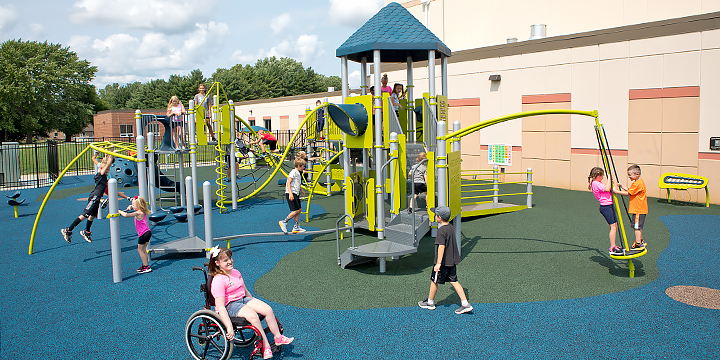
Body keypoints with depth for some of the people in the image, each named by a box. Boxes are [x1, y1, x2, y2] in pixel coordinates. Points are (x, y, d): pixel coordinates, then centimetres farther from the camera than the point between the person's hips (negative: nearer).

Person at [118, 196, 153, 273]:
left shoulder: (138, 213, -17)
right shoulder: (143, 212, 11)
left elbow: (126, 215, -20)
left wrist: (119, 211, -4)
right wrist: (130, 207, 10)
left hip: (143, 234, -9)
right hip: (148, 232, 9)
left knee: (140, 250, 1)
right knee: (143, 249, 18)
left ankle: (146, 267, 1)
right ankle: (145, 265, 23)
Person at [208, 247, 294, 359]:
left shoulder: (236, 273, 10)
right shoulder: (218, 280, -16)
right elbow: (220, 306, -22)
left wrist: (255, 303, 25)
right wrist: (229, 327, -28)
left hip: (244, 299, 7)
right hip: (230, 305, -7)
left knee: (268, 309, -13)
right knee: (253, 316, -31)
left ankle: (278, 337, 1)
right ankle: (265, 347, -21)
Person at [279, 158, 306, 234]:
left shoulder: (298, 173, 17)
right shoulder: (293, 172, -13)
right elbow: (288, 183, -20)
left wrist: (301, 190, 34)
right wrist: (290, 194, -27)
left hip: (296, 194, 10)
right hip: (291, 194, -10)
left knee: (299, 209, 8)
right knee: (296, 210, -11)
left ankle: (296, 227, 13)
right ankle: (284, 222, 0)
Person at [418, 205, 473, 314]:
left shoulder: (441, 230, -20)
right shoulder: (451, 228, 7)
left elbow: (441, 247, -26)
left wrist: (438, 263, -27)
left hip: (443, 262, -8)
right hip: (452, 261, 8)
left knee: (434, 281, 9)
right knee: (453, 281, 11)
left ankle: (430, 302, 25)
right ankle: (465, 304, 6)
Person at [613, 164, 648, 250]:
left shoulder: (638, 184, -20)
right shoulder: (639, 182, 14)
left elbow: (627, 193, -18)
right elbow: (630, 191, 18)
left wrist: (615, 191, -15)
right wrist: (622, 187, 9)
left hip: (638, 210, -11)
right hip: (639, 209, 11)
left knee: (637, 226, -7)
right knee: (638, 226, 20)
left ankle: (638, 244, -3)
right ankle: (641, 241, 32)